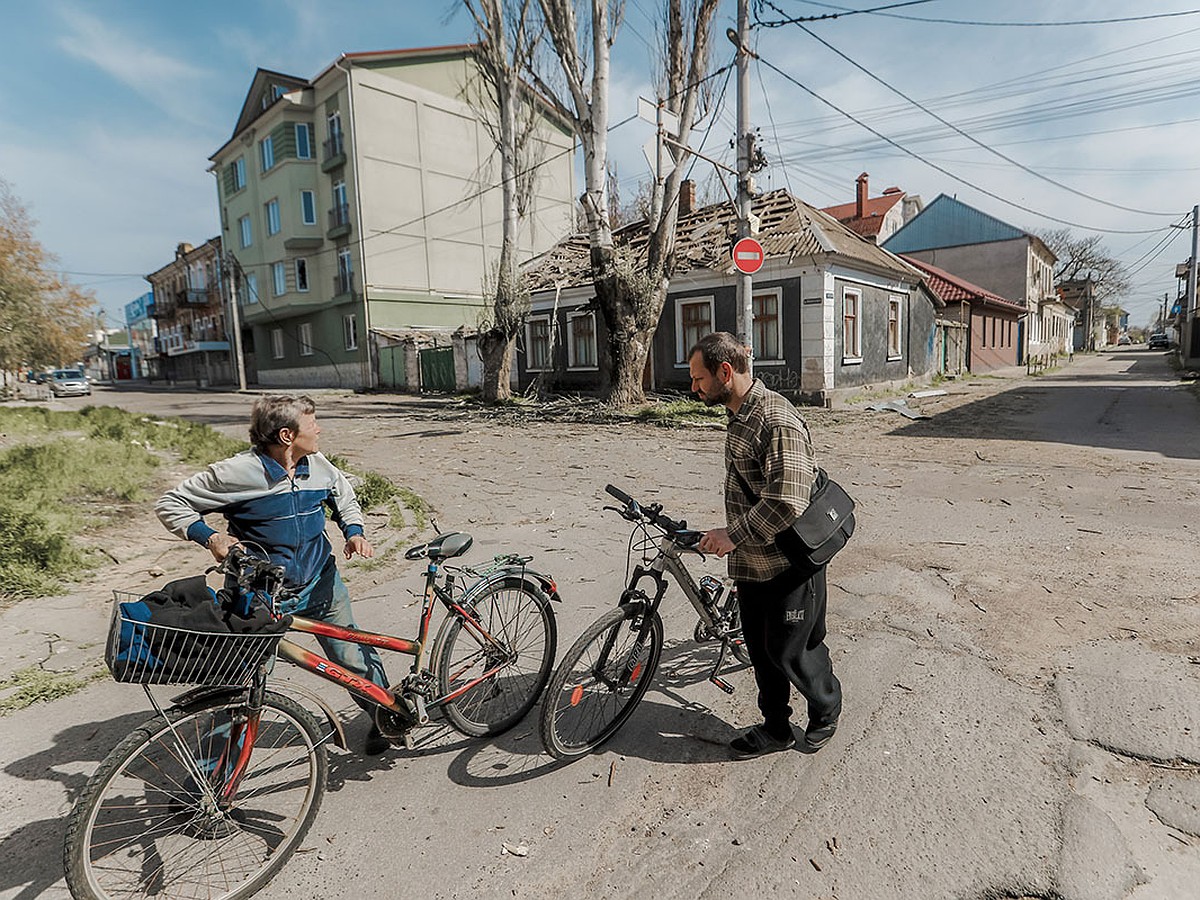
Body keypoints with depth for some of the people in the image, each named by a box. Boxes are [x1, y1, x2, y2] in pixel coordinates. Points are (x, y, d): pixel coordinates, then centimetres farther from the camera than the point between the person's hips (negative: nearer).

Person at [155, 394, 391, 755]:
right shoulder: (237, 473, -19)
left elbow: (344, 496, 16)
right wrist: (209, 537, -22)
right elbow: (170, 504, -8)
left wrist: (354, 531, -2)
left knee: (355, 658, 9)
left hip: (321, 585, 3)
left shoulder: (318, 465, -5)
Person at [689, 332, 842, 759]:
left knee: (789, 650, 8)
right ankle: (775, 728, 36)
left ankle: (826, 710, 37)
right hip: (752, 563, 9)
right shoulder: (740, 415, 8)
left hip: (790, 565, -9)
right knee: (760, 648, 17)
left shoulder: (777, 420, -24)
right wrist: (733, 537, 21)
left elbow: (787, 502, -30)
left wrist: (733, 534, -23)